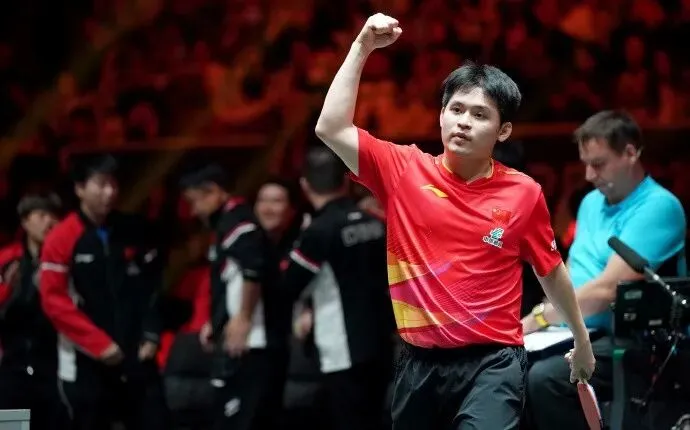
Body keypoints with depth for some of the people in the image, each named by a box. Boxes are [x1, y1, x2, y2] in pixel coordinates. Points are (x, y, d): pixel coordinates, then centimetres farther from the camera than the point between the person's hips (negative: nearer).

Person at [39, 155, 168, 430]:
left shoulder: (136, 233, 5)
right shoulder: (62, 240, -8)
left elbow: (153, 287, 13)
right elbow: (54, 301, -10)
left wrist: (151, 335, 2)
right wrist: (98, 344, -13)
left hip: (137, 356, 3)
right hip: (86, 362, -3)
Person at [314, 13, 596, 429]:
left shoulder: (524, 194, -2)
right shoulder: (404, 170, 1)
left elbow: (551, 271, 12)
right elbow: (331, 129, -8)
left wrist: (582, 340, 22)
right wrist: (362, 48, -10)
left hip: (491, 363, -3)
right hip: (421, 362, 3)